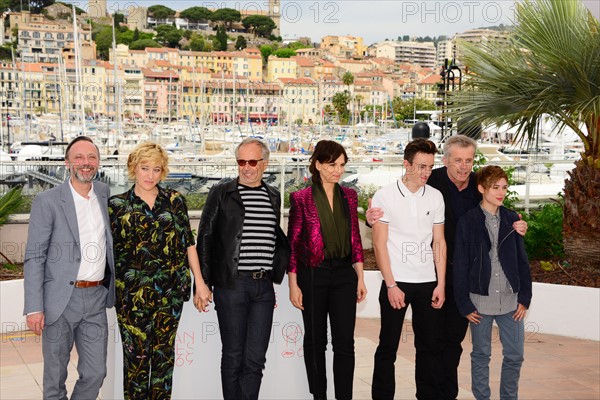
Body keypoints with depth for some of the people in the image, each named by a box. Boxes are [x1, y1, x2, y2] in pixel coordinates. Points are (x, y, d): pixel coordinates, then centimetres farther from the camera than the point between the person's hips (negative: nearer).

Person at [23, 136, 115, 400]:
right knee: (55, 377, 9)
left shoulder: (105, 194, 8)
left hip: (96, 299, 4)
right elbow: (34, 257, -8)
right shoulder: (47, 201, -7)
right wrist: (34, 308, -13)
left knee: (95, 373, 8)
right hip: (60, 300, -4)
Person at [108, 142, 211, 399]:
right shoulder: (117, 205, 1)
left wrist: (200, 283, 5)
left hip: (170, 291, 2)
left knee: (165, 353, 9)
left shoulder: (175, 201, 6)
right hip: (132, 292, -2)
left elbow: (188, 244, 8)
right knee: (136, 354, 3)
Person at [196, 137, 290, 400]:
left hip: (264, 286, 4)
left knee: (256, 359, 6)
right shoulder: (221, 193, 0)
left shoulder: (273, 196, 12)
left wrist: (279, 267, 11)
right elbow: (205, 238, -1)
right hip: (231, 284, -3)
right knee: (233, 356, 5)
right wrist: (203, 282, -6)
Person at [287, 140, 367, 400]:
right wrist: (293, 285, -7)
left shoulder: (349, 196, 7)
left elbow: (355, 239, 11)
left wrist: (360, 278, 8)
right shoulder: (301, 198, -5)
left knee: (345, 342, 0)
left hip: (343, 274, 3)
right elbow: (293, 244, -4)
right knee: (315, 341, 9)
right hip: (313, 275, -3)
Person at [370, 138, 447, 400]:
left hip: (427, 282, 3)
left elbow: (439, 242, 9)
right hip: (396, 281, -3)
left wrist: (441, 284, 2)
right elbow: (379, 244, -5)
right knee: (388, 347, 3)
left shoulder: (435, 196, 7)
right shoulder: (384, 196, -4)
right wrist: (391, 285, -11)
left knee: (430, 346, 8)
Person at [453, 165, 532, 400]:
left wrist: (525, 297, 3)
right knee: (481, 355, 9)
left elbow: (522, 261, 8)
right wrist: (464, 304, -6)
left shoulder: (512, 220, 5)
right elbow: (460, 266, -4)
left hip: (511, 300, 3)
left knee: (515, 355, 7)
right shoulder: (467, 222, -5)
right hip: (480, 300, -3)